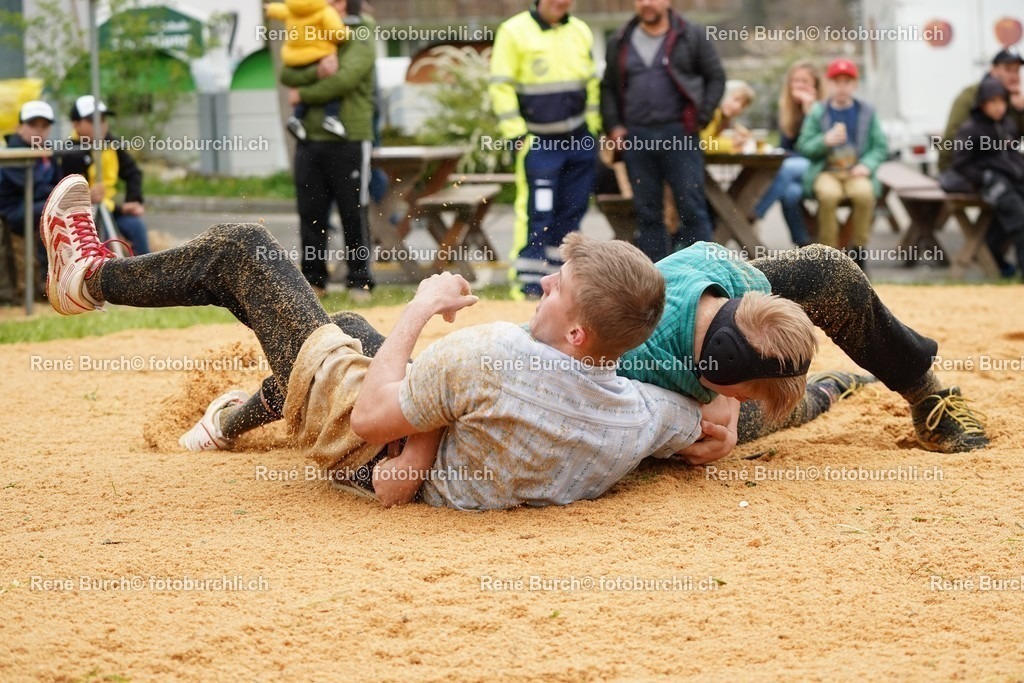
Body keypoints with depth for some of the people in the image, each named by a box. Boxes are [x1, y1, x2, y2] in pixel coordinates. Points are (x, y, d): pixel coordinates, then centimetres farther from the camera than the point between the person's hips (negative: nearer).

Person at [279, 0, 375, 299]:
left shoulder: (360, 44, -2)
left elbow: (343, 81, -17)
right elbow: (287, 75, 1)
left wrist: (302, 95, -6)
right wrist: (317, 72, -18)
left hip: (348, 142, -5)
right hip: (310, 141, 6)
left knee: (354, 215, -2)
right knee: (311, 213, 6)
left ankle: (360, 281, 4)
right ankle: (313, 280, 13)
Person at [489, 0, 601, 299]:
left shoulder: (581, 32, 10)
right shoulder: (514, 32, -6)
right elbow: (501, 88, -8)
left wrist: (592, 129, 14)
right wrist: (517, 136, -12)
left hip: (579, 141, 5)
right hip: (537, 141, -5)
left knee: (571, 213, 7)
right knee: (536, 215, -11)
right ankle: (529, 285, -8)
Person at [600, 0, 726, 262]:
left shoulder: (692, 36, 3)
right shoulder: (619, 43, 12)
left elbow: (716, 78, 5)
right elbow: (608, 88, 18)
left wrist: (701, 117, -4)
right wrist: (613, 126, 6)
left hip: (679, 135, -3)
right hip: (635, 137, 3)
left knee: (692, 208, -4)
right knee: (646, 212, 6)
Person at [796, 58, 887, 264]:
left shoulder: (867, 112, 10)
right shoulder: (818, 112, 8)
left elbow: (881, 147, 8)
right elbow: (804, 147, 5)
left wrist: (867, 165, -10)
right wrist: (825, 141, -14)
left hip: (856, 172, 1)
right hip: (826, 172, 0)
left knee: (865, 193, -34)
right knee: (828, 193, -36)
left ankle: (858, 250, -16)